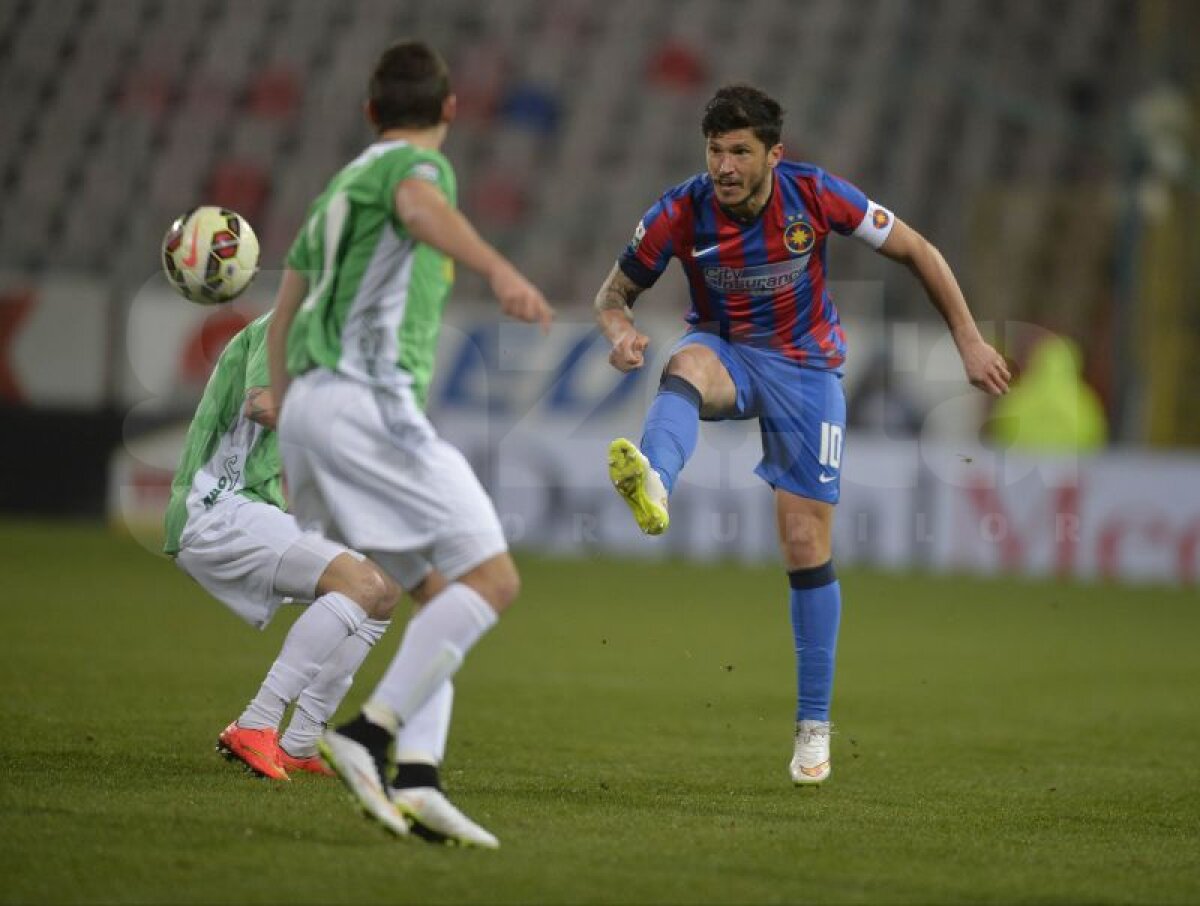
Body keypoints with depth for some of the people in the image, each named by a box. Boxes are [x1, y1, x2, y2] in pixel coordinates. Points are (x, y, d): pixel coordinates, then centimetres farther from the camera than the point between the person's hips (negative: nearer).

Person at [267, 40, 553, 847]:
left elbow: (284, 317, 33)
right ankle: (368, 735, -25)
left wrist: (292, 423, 41)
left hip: (308, 404, 9)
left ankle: (414, 778, -6)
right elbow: (423, 208, -25)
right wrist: (501, 270, -43)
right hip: (369, 397, -9)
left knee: (448, 594, 10)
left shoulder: (338, 189, 29)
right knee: (493, 578, -12)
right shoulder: (416, 163, 2)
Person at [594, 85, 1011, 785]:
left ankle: (815, 725, 11)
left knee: (808, 549, -3)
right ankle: (653, 485, -72)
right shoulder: (681, 214, -16)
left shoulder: (814, 194, -17)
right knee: (686, 367, -39)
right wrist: (621, 331, -27)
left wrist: (969, 340, -6)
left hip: (805, 366, 0)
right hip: (726, 351, 0)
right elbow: (615, 292, -3)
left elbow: (915, 250, -5)